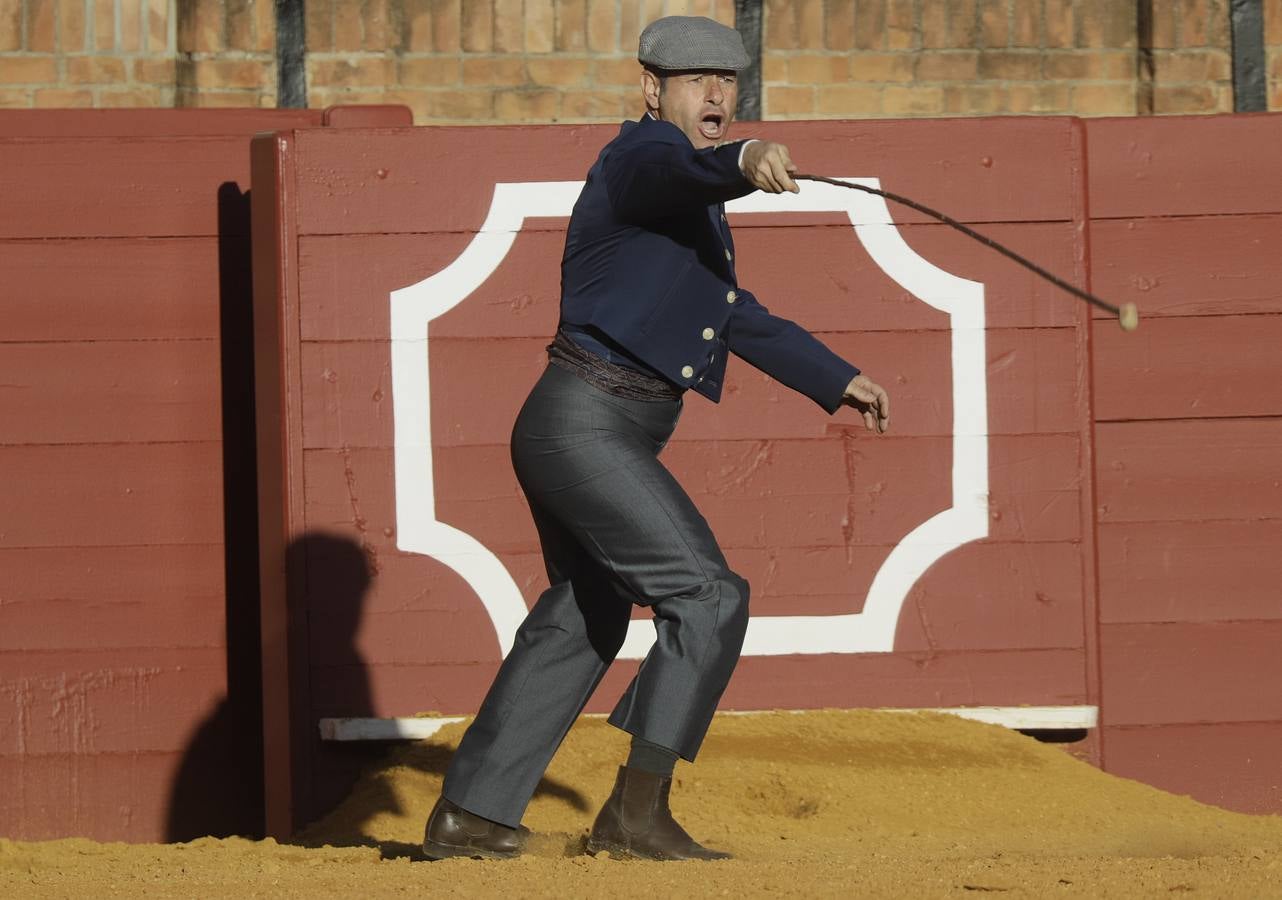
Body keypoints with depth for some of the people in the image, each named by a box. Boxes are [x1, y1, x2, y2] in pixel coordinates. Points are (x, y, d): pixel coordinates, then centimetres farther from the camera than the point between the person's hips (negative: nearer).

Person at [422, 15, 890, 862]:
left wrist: (840, 380, 31)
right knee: (709, 595, -17)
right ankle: (637, 811, -19)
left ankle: (468, 817, 29)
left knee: (581, 622, 21)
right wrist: (745, 159, -57)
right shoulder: (641, 155, -11)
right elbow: (681, 165, -36)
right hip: (584, 420, -11)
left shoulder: (699, 209, 21)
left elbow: (740, 319, 31)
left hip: (608, 435, 11)